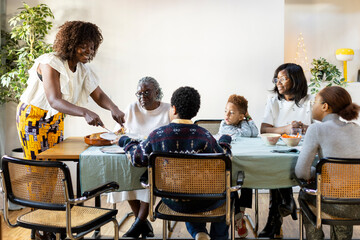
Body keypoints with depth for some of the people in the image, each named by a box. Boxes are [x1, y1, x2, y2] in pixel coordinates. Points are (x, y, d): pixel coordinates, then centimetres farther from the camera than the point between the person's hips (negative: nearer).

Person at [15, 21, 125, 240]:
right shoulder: (50, 63, -26)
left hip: (55, 119, 7)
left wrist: (114, 108, -26)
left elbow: (98, 94, -3)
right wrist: (85, 113, -51)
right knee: (39, 170, -3)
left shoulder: (82, 68, -4)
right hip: (33, 117, -7)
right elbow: (54, 100, -36)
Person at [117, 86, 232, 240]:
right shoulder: (204, 136, -18)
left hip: (171, 201, 2)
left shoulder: (156, 135, -14)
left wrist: (127, 142, 22)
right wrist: (225, 141, 17)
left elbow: (137, 159, 1)